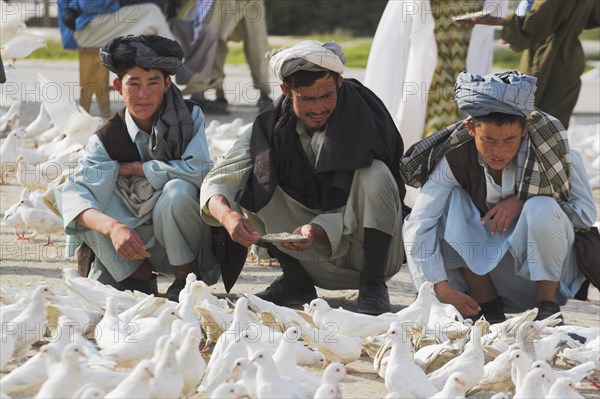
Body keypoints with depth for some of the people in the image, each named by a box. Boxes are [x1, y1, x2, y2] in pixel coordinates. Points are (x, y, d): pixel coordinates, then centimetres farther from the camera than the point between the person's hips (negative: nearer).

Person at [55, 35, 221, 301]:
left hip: (187, 246, -2)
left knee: (177, 190, -34)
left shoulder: (190, 117, -8)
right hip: (140, 246, 2)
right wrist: (113, 227, -44)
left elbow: (199, 170, -25)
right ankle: (140, 277, -6)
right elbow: (74, 192, -23)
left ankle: (188, 276, -11)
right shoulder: (107, 139, -7)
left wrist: (132, 168, -17)